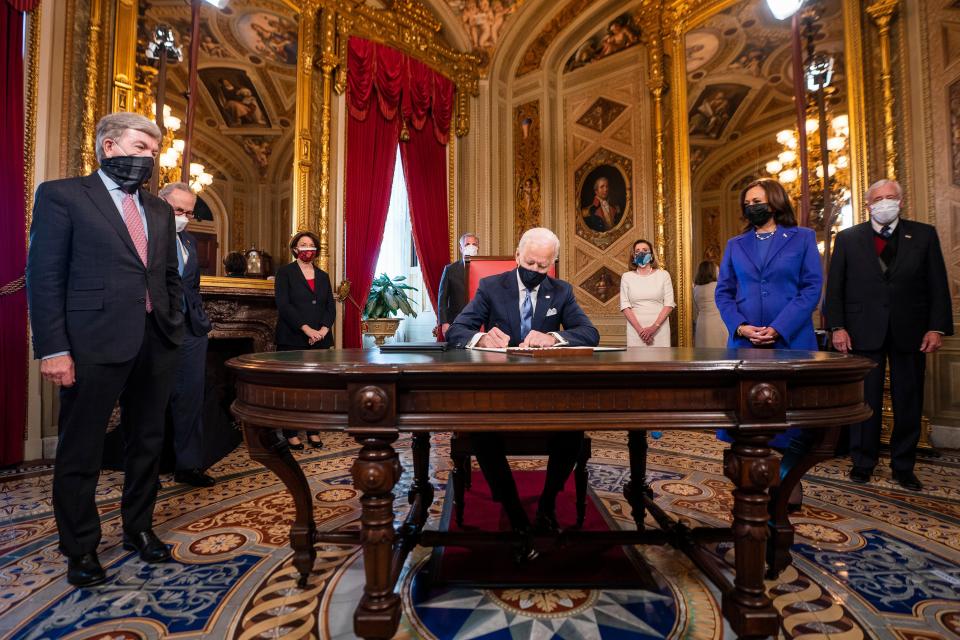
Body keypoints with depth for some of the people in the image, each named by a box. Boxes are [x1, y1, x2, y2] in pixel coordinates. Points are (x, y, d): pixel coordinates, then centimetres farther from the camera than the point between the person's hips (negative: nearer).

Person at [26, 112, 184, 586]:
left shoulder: (159, 210, 16)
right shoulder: (61, 195, 0)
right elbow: (44, 277, -6)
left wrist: (174, 329, 9)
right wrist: (53, 349, -13)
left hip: (156, 343, 6)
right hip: (95, 343, -5)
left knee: (147, 443, 14)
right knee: (81, 450, 7)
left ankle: (139, 529, 31)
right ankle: (80, 549, 24)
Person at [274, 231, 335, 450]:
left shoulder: (323, 276, 16)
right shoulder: (285, 272, 3)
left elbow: (331, 307, 10)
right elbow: (283, 305, -9)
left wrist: (323, 329, -7)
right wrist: (306, 329, -16)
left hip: (320, 340, 4)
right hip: (292, 340, -4)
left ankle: (313, 430, 14)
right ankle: (291, 433, 11)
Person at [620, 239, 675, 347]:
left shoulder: (663, 275, 5)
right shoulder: (627, 277, 6)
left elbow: (669, 304, 0)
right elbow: (625, 306, 0)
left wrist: (654, 327, -12)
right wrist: (639, 329, -11)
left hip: (659, 329, 0)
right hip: (635, 329, 0)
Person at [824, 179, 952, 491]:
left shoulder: (924, 234, 9)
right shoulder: (848, 238, 5)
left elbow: (938, 285, 5)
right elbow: (835, 287, 1)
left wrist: (938, 327, -4)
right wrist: (837, 326, -7)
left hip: (910, 332, 2)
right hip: (864, 332, -1)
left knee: (909, 402, 9)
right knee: (865, 400, 5)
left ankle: (904, 466, 23)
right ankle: (863, 462, 17)